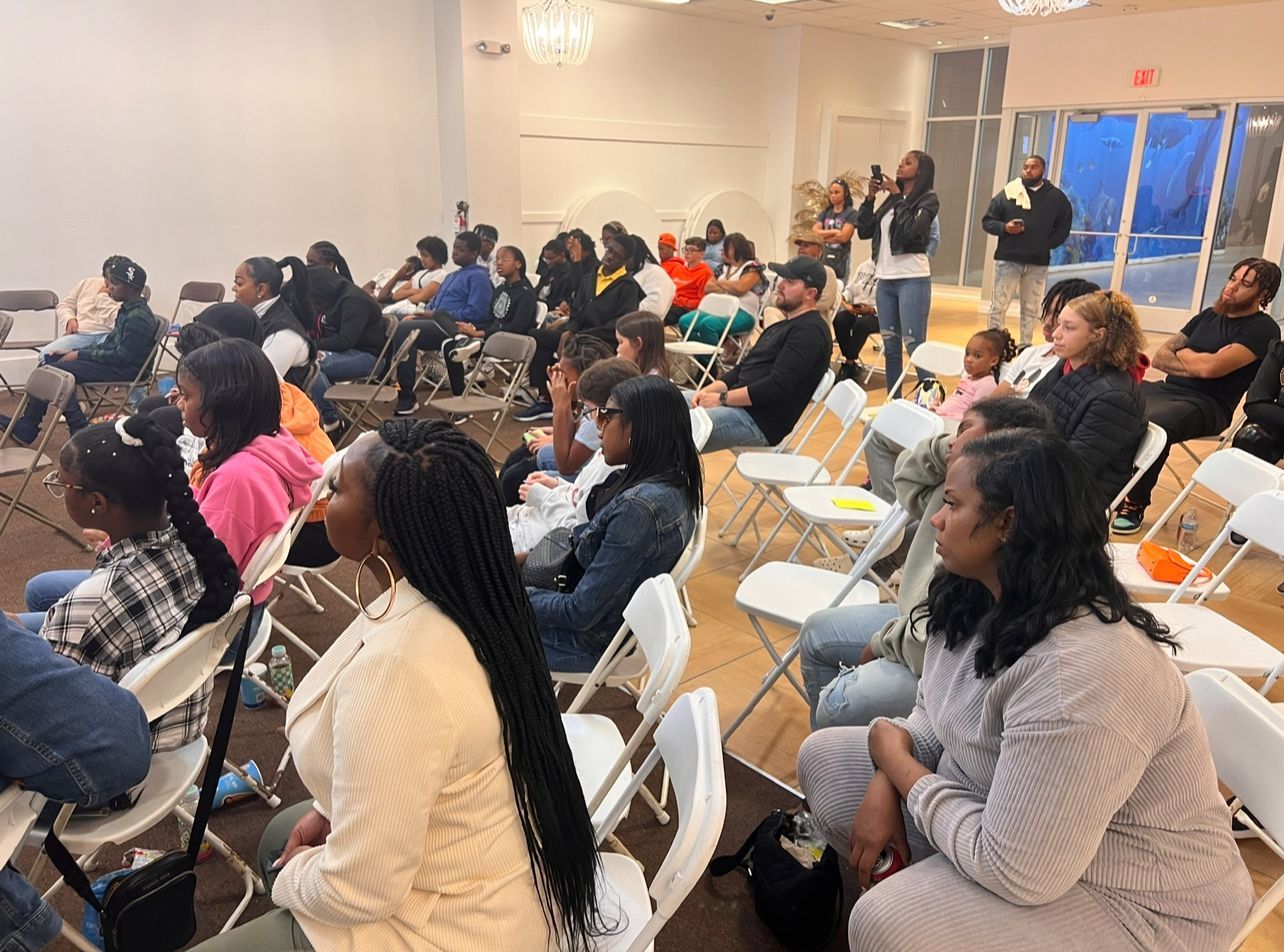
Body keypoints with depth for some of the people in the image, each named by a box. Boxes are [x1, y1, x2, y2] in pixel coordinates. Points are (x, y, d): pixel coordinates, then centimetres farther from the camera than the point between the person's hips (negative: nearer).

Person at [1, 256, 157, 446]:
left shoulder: (138, 317, -18)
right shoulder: (127, 310, 13)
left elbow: (122, 356, -21)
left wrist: (80, 355, -13)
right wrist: (74, 352, 9)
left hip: (123, 370, -10)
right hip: (113, 360, 10)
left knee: (57, 370, -19)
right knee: (49, 360, 6)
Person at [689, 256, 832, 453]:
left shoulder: (811, 331, -11)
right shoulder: (782, 326, 21)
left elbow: (778, 386, -21)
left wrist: (722, 398, -15)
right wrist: (708, 390, 2)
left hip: (760, 421, -10)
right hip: (738, 403, 10)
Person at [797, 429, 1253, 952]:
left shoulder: (1083, 674, -35)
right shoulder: (975, 601, -7)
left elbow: (1013, 871, -31)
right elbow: (933, 714, 7)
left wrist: (895, 760, -18)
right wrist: (887, 782, -13)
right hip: (997, 808, 8)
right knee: (825, 756, 6)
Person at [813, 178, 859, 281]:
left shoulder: (851, 213, -3)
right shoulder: (826, 212, 11)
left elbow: (843, 237, -12)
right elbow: (814, 231, 1)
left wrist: (824, 235, -2)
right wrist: (834, 232, -11)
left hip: (841, 258, -4)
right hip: (825, 256, 4)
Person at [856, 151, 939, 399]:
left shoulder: (928, 199, -3)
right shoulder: (891, 199, 14)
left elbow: (911, 230, -20)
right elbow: (864, 231, 12)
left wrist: (897, 196, -12)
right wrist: (870, 198, 2)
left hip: (912, 280, -6)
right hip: (885, 279, 7)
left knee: (914, 345, -9)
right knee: (890, 346, 10)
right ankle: (893, 401, 17)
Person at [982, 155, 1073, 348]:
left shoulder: (1056, 197, 6)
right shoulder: (1007, 193, 3)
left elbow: (1064, 227, 11)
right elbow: (987, 221, 4)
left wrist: (1048, 244, -3)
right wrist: (1004, 228, -14)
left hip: (1038, 263, 2)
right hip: (1008, 259, -1)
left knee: (1031, 309, 7)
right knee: (998, 306, -2)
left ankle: (1026, 346, 15)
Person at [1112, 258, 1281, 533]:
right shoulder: (1209, 315, 18)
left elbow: (1210, 368, -17)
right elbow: (1160, 357, 12)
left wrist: (1181, 352, 3)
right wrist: (1195, 365, -6)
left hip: (1207, 405, -7)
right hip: (1167, 389, 7)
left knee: (1153, 424, -38)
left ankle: (1135, 503, -20)